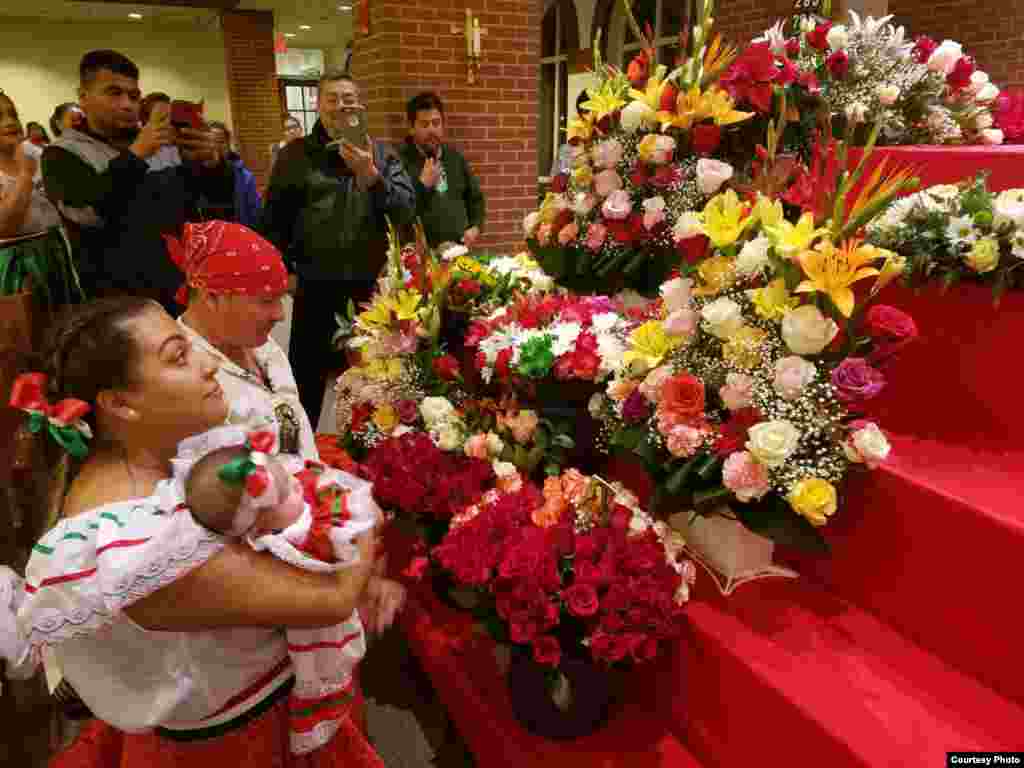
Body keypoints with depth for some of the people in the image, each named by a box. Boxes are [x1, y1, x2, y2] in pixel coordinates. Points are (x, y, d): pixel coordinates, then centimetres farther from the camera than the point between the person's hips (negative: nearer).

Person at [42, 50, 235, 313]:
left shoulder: (169, 144, 11)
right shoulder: (63, 155, 0)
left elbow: (224, 195, 7)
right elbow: (86, 213, -18)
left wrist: (211, 161, -13)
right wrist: (134, 155, -21)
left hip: (190, 289, 4)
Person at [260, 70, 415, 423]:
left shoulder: (381, 154, 4)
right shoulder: (295, 154, 2)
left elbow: (407, 212, -7)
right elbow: (274, 218, 6)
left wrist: (370, 176, -19)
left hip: (370, 283, 1)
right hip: (315, 285, -1)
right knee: (307, 380, 9)